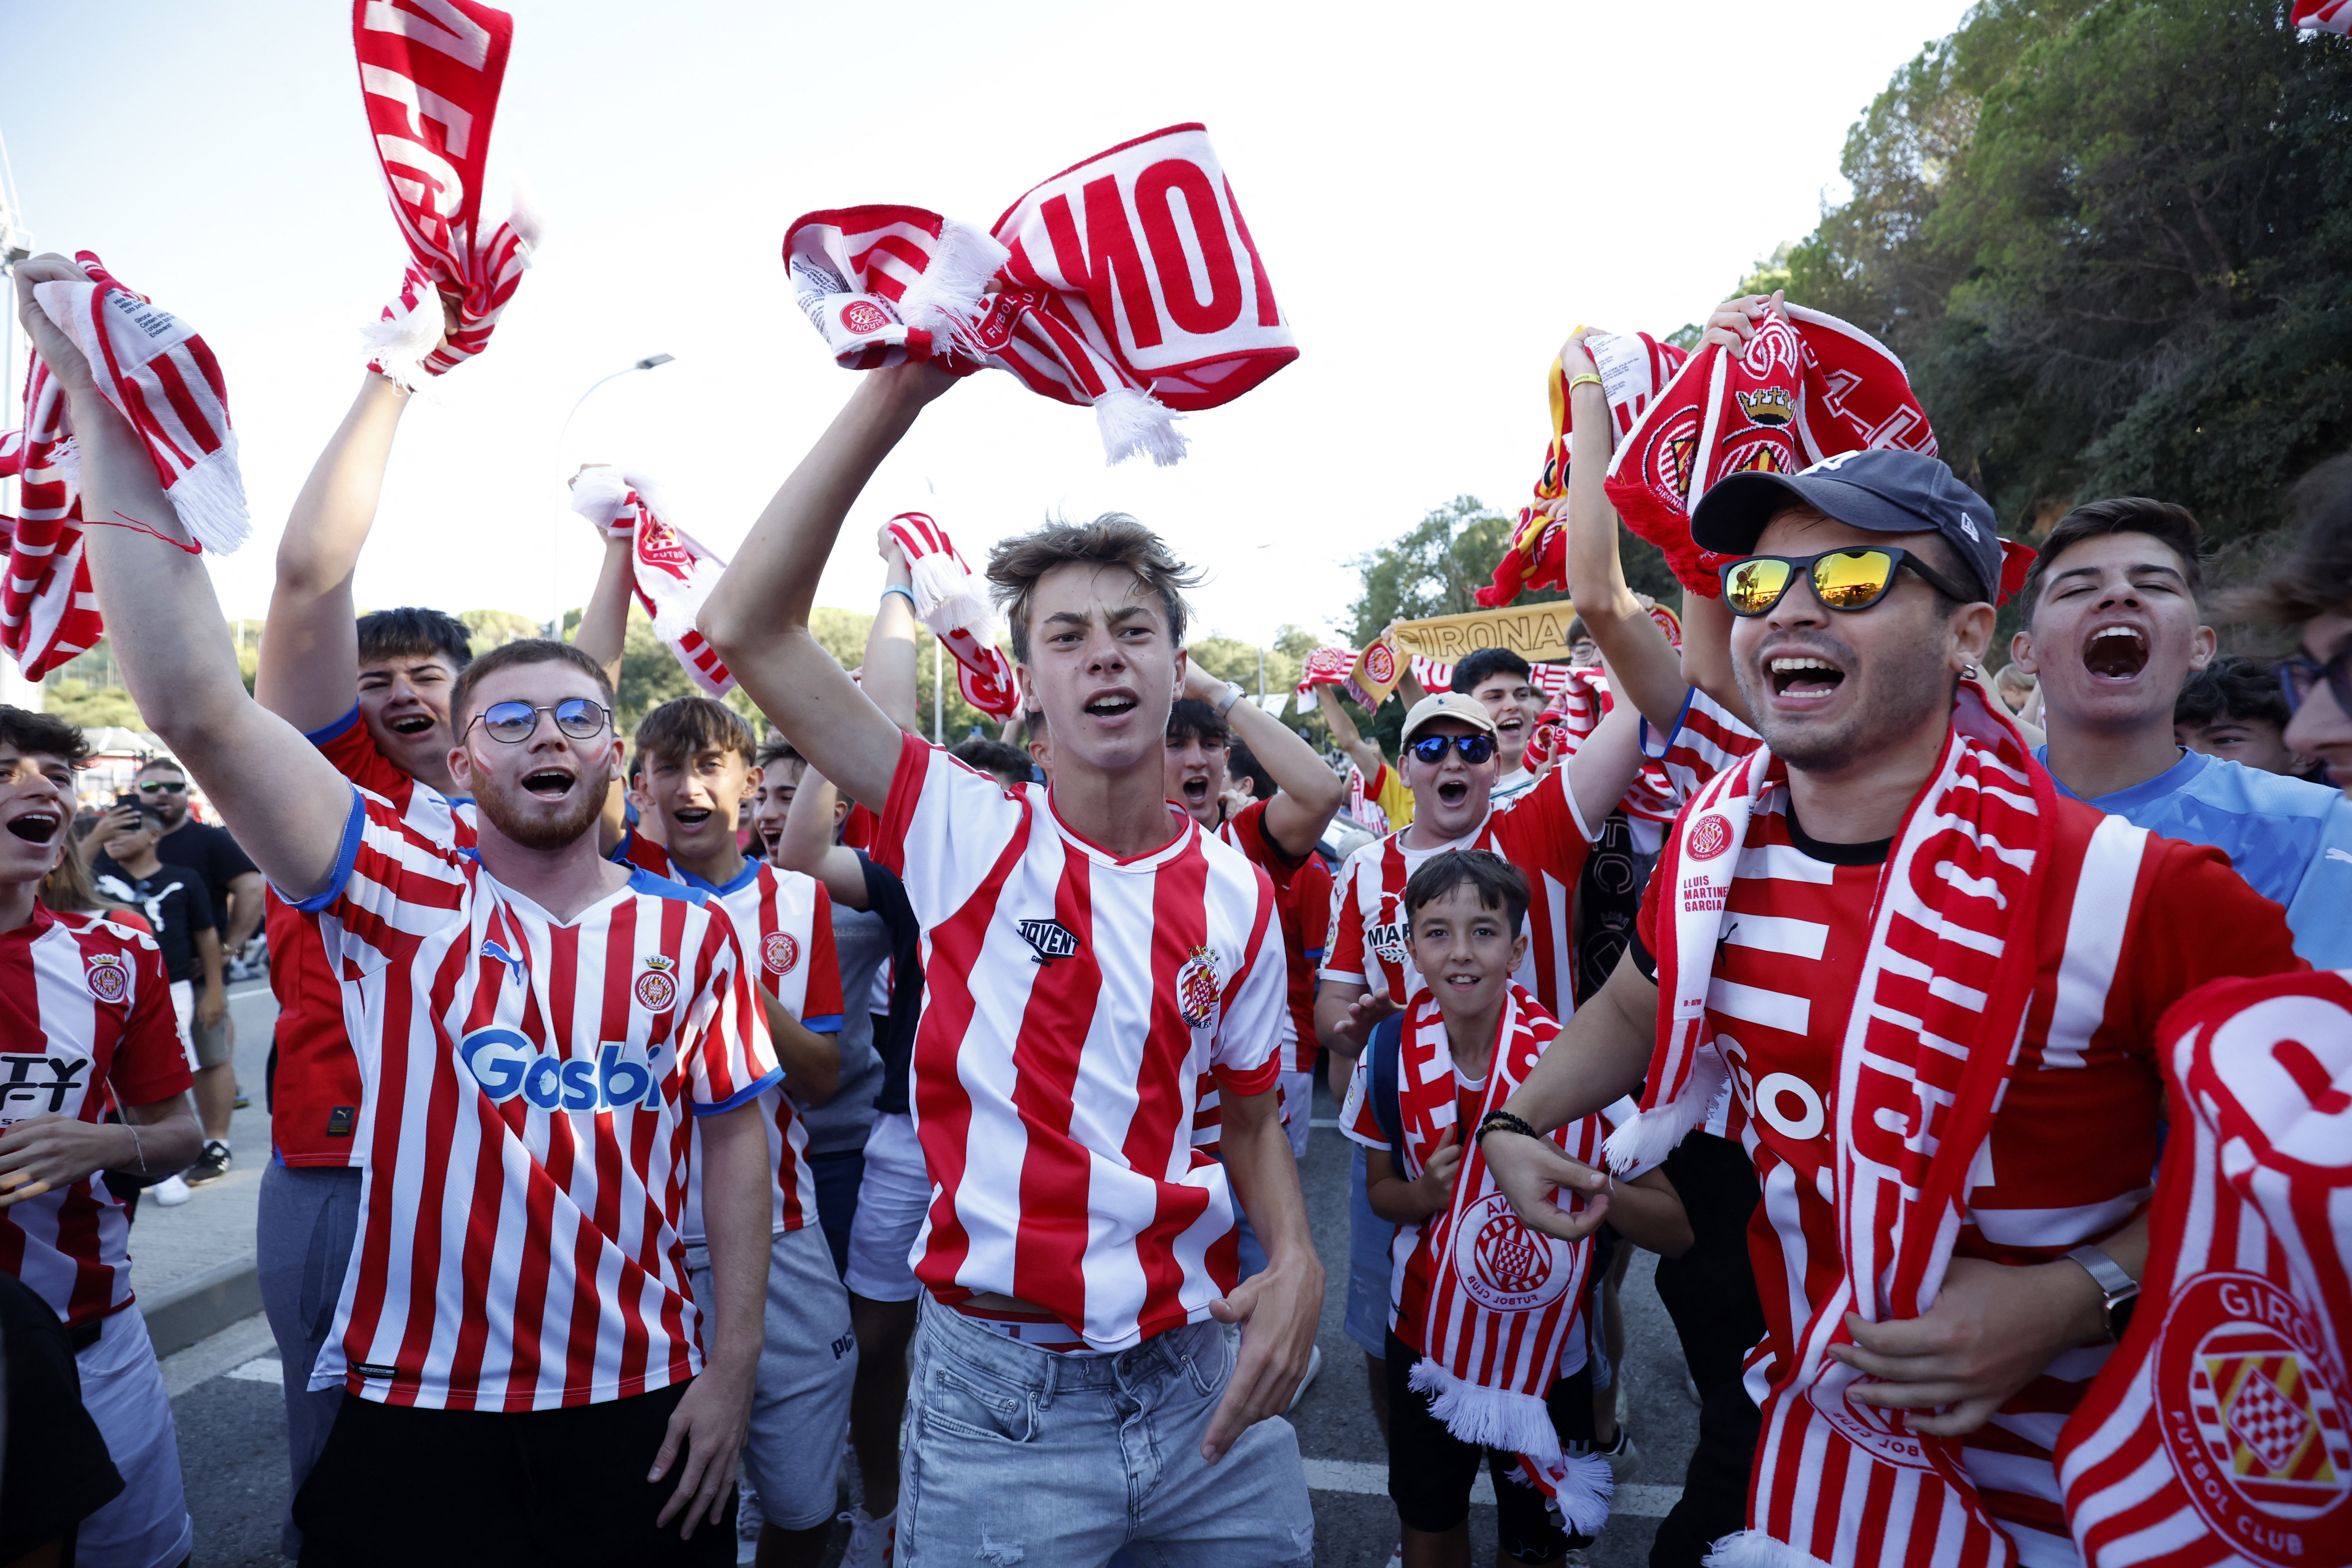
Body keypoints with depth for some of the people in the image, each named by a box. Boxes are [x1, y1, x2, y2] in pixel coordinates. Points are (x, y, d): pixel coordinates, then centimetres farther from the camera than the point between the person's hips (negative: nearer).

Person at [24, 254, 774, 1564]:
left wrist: (735, 1360, -3)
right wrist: (104, 406, -19)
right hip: (413, 1410, -1)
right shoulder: (402, 894, -6)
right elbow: (199, 709, -16)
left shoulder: (693, 932, -2)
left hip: (640, 1408, 1)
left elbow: (735, 1136, 1)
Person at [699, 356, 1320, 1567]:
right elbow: (748, 630, -17)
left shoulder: (1237, 896, 1)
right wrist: (895, 393, -22)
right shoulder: (971, 837, -9)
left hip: (1198, 1380, 4)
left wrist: (1296, 1259, -9)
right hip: (999, 1395, -3)